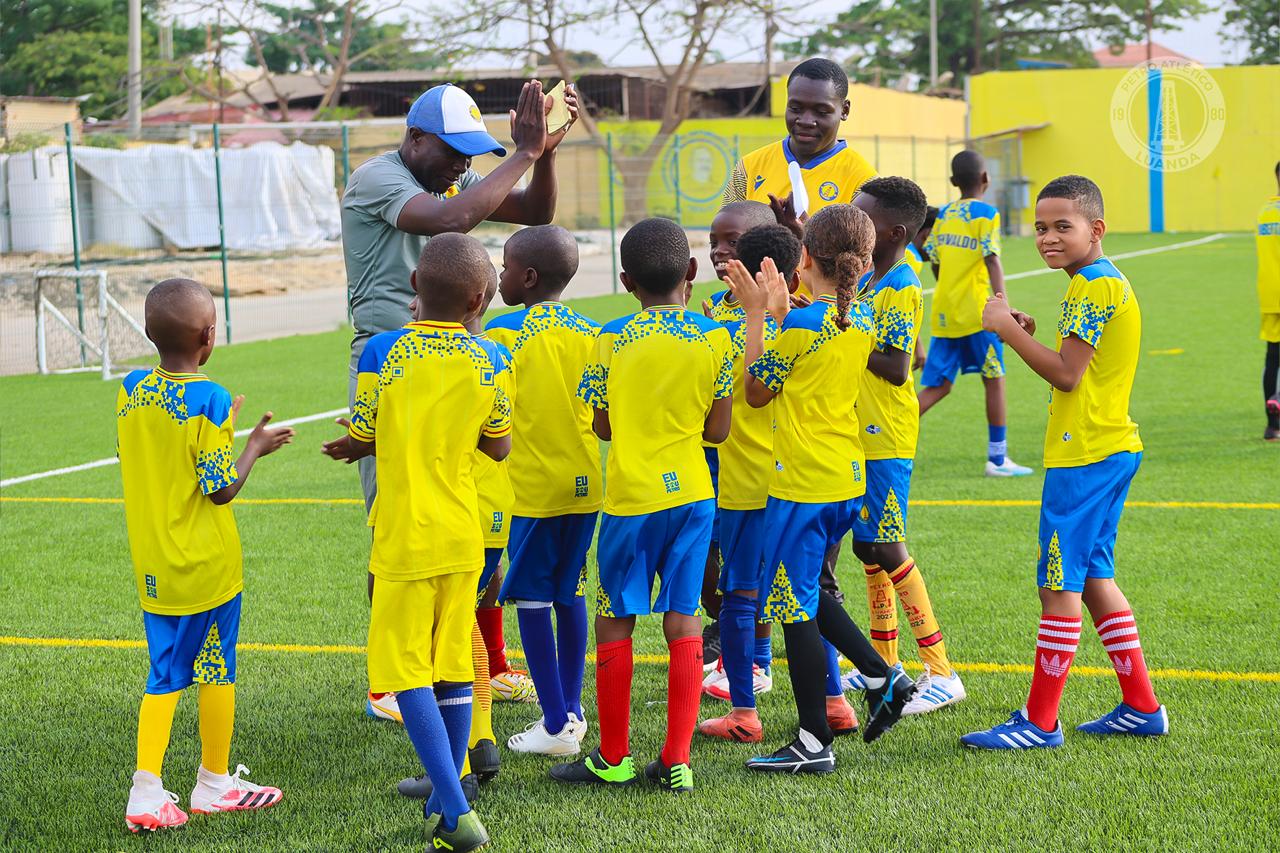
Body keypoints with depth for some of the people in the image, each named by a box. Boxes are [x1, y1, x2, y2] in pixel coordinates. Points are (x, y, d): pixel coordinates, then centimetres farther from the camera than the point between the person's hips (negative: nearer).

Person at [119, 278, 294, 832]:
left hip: (152, 566, 5)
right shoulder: (209, 400, -18)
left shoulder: (130, 391, 0)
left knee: (164, 676, 11)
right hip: (205, 564, -5)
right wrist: (254, 447, -1)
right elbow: (222, 489, -17)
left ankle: (147, 791, 0)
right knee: (216, 672, 10)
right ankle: (215, 785, 21)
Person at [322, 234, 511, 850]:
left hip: (405, 538, -4)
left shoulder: (384, 352, -12)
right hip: (464, 537, 4)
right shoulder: (486, 362, -2)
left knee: (407, 672, -2)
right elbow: (499, 447, 9)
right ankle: (444, 802, 23)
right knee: (452, 667, 14)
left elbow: (360, 439, -4)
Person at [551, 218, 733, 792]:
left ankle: (613, 759, 14)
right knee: (683, 620, 6)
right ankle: (676, 761, 6)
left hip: (630, 498, -2)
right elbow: (717, 430, 2)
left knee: (615, 621, 8)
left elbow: (603, 426, 0)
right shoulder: (715, 339, -3)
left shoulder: (613, 340, -7)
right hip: (692, 493, 2)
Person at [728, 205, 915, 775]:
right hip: (849, 478, 8)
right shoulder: (861, 317, 6)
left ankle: (814, 744, 3)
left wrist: (756, 313, -6)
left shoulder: (804, 322, -17)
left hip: (803, 484, -8)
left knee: (795, 607, 0)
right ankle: (883, 678, 18)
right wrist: (780, 308, 15)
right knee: (805, 593, 24)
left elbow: (756, 391, -7)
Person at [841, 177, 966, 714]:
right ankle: (884, 665, 25)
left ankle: (942, 673, -4)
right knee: (871, 547, 14)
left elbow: (897, 368, -24)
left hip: (887, 439, -9)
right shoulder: (864, 281, 9)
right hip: (860, 434, 9)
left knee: (882, 548, -8)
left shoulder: (903, 291, -17)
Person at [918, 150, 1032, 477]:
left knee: (937, 386, 9)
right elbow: (992, 260, -17)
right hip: (974, 313, -6)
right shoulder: (986, 214, -6)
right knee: (994, 380, 7)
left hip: (942, 313, 6)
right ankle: (998, 458, 11)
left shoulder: (943, 214, 12)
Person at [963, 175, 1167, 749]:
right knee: (1093, 578, 16)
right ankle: (1141, 707, 21)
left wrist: (1009, 331, -12)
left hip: (1084, 455, -11)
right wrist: (1030, 336, 7)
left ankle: (1040, 722, -2)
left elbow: (1066, 375, -19)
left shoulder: (1095, 286, -15)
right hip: (1110, 449, 11)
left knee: (1059, 586, -6)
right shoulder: (1103, 283, 16)